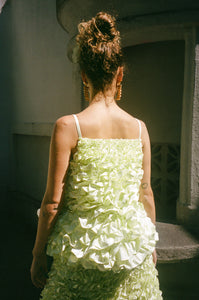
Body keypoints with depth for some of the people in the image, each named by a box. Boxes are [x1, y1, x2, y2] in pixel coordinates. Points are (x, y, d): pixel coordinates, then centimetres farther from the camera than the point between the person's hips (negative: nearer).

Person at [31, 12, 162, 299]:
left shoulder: (68, 126, -17)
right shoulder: (140, 128, -7)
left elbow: (52, 201, -14)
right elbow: (146, 193, 1)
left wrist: (38, 254, 1)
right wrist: (150, 245, 16)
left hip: (84, 250, -3)